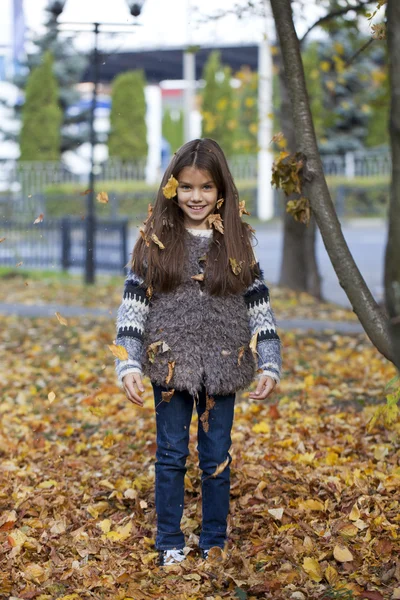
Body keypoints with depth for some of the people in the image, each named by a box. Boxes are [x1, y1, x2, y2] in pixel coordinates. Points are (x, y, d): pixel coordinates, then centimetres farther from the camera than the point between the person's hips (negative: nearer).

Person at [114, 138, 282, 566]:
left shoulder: (236, 241, 1)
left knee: (217, 459, 9)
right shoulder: (155, 240, -1)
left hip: (222, 367, 1)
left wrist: (269, 366, -5)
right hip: (170, 365, -1)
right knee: (171, 457, 8)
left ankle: (214, 544, 24)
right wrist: (128, 365, -12)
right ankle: (169, 544, 21)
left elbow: (258, 305, 2)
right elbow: (132, 302, -3)